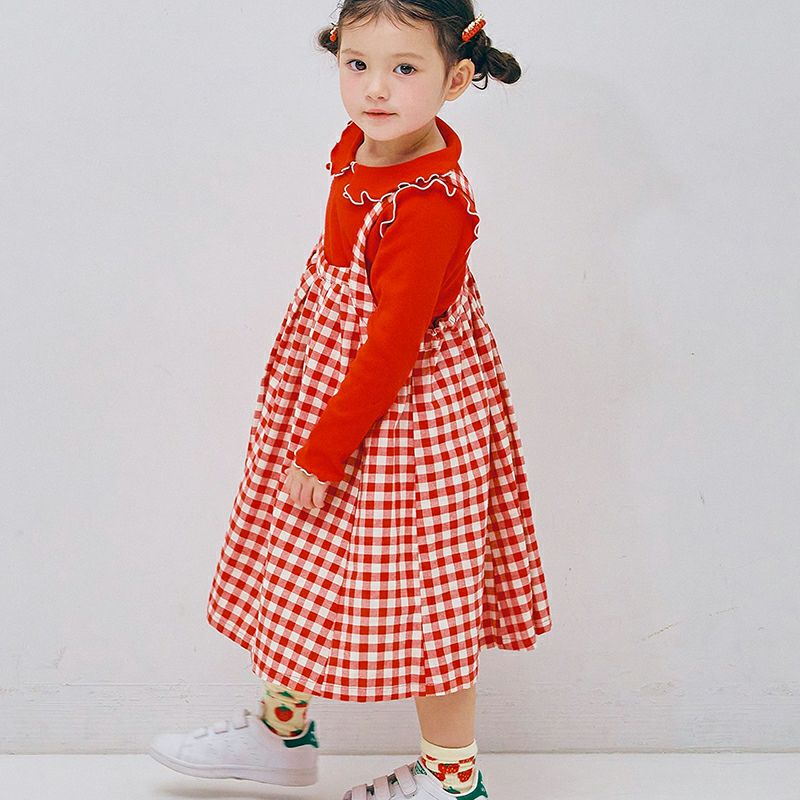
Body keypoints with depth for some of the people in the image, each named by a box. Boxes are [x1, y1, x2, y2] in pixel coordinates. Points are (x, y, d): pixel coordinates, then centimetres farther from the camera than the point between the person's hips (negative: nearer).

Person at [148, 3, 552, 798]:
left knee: (419, 592, 5)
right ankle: (285, 729, 41)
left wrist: (323, 453, -19)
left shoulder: (428, 204, -28)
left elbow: (392, 349, -25)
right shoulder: (360, 146, -1)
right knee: (294, 560, 20)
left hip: (403, 416, -9)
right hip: (329, 387, 9)